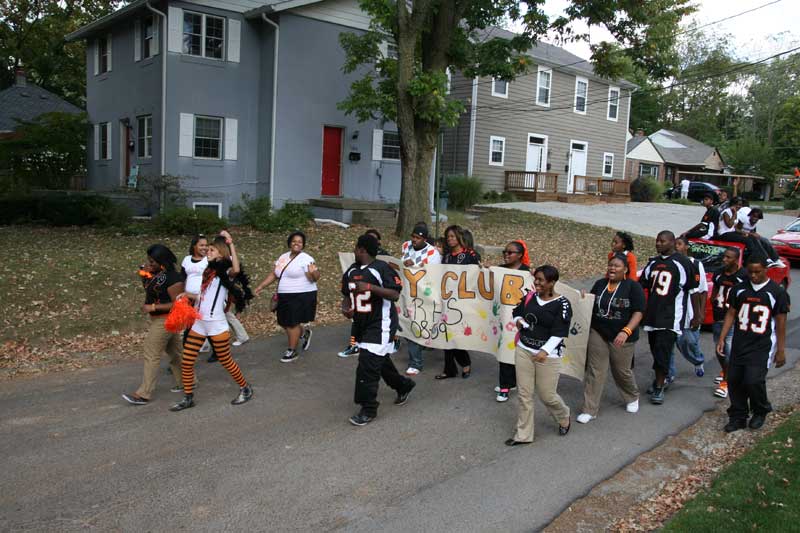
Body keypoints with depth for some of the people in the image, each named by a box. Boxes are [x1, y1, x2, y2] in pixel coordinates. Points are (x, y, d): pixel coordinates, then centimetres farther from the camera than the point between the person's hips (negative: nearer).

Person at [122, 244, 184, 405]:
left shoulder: (172, 278, -22)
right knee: (175, 351, 18)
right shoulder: (156, 273, 4)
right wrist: (145, 274, -4)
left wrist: (153, 307, -24)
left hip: (165, 320, -9)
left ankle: (143, 395, 2)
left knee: (151, 356, -5)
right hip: (157, 319, 9)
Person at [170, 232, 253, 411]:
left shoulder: (225, 272, -10)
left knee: (226, 361, 6)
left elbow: (236, 269, -35)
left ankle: (245, 389, 26)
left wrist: (231, 244, -27)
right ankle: (188, 398, 19)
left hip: (216, 324, -7)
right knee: (186, 362, 5)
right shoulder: (209, 271, 13)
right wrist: (188, 295, 9)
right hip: (198, 323, 7)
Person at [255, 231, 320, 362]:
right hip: (285, 297, 7)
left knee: (292, 323, -4)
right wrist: (260, 286, 9)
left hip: (302, 296, -7)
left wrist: (313, 273, -39)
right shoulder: (283, 257, 11)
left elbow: (313, 279, -17)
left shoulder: (306, 259, -11)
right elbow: (273, 275, 15)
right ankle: (304, 333, 39)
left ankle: (292, 351, 13)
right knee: (284, 323, 13)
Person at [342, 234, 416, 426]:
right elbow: (346, 295, 15)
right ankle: (403, 385, 45)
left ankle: (368, 409, 0)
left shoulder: (381, 268, -16)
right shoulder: (351, 271, 7)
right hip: (361, 324, 8)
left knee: (367, 365, -12)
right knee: (380, 360, 21)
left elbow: (395, 295, -21)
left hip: (380, 324, -8)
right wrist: (345, 308, -6)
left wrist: (370, 287, -30)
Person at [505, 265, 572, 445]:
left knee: (547, 395, 6)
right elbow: (517, 312, 22)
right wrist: (518, 320, -2)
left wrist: (545, 351, -31)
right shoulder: (530, 297, 5)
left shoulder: (562, 304, -11)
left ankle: (564, 418, 38)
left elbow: (559, 333, -18)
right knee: (524, 394, 7)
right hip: (523, 350, 5)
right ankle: (523, 434, 18)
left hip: (547, 355, -5)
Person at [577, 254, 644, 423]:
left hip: (621, 337, -3)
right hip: (597, 333, 3)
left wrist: (626, 331, -27)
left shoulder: (633, 287, -9)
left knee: (622, 371, 12)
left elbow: (638, 312, -14)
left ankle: (633, 397, 43)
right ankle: (590, 410, 7)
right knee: (594, 371, 1)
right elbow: (591, 306, 17)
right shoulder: (599, 284, 5)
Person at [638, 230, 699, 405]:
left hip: (670, 317, -6)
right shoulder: (653, 263, 13)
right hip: (652, 315, 6)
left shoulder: (682, 263, -7)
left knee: (662, 351, -8)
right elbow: (641, 285, 19)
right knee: (655, 350, 14)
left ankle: (659, 388, 0)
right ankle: (659, 379, 31)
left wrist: (697, 315, -1)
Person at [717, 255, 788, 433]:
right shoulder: (739, 289, 7)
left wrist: (780, 351, -2)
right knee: (733, 379, 3)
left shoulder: (777, 293, -3)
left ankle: (760, 412, 16)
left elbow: (781, 324, -1)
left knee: (753, 380, -13)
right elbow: (731, 314, 10)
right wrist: (722, 338, 4)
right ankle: (738, 417, 19)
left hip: (762, 347, -4)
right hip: (739, 345, 4)